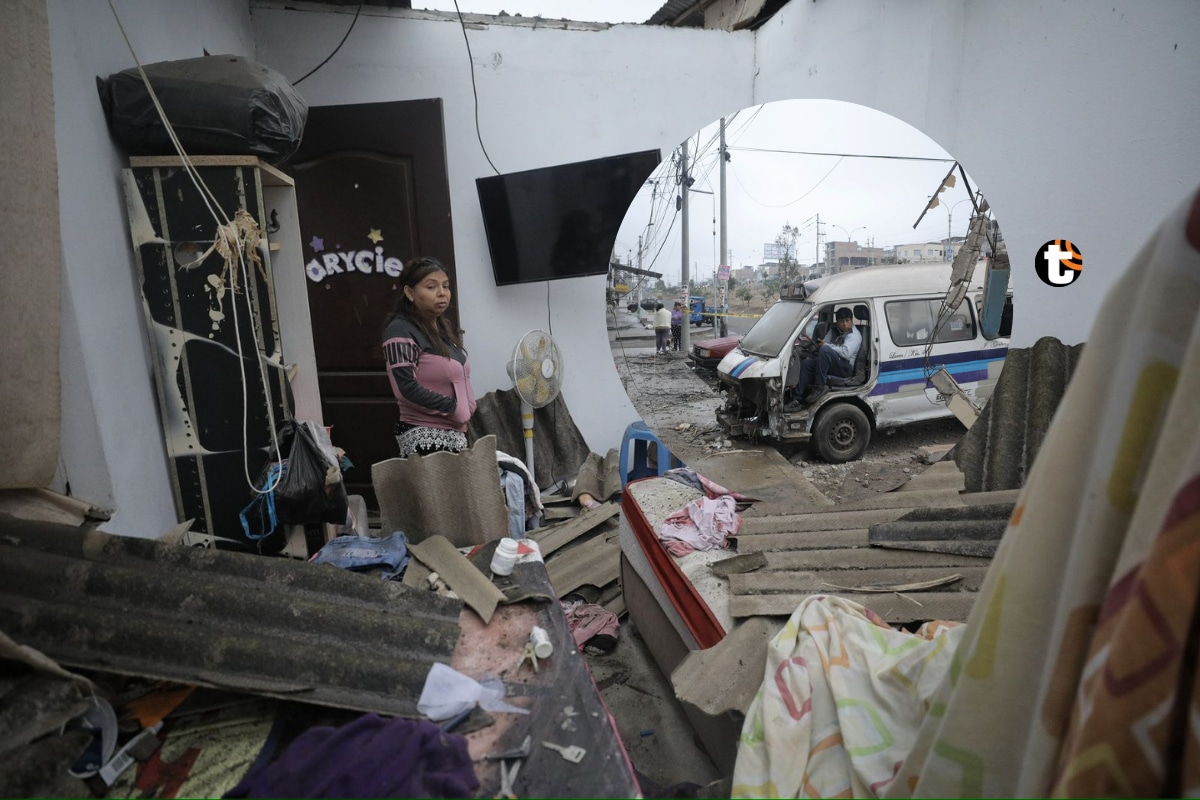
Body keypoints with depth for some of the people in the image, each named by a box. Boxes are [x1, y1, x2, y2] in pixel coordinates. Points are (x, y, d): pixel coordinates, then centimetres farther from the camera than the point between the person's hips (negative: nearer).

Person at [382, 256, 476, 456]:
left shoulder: (445, 328, 13)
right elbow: (407, 388, -21)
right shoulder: (401, 331, -13)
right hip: (424, 436, -8)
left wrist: (464, 411, 3)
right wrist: (453, 407, -13)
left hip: (454, 432, 8)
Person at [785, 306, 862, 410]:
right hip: (833, 366, 9)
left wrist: (825, 345, -15)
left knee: (825, 350, -33)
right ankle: (796, 400, -20)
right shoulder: (838, 333, 23)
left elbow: (846, 352, -23)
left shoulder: (854, 335, -6)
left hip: (845, 368, -9)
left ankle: (820, 387, -30)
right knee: (805, 364, -11)